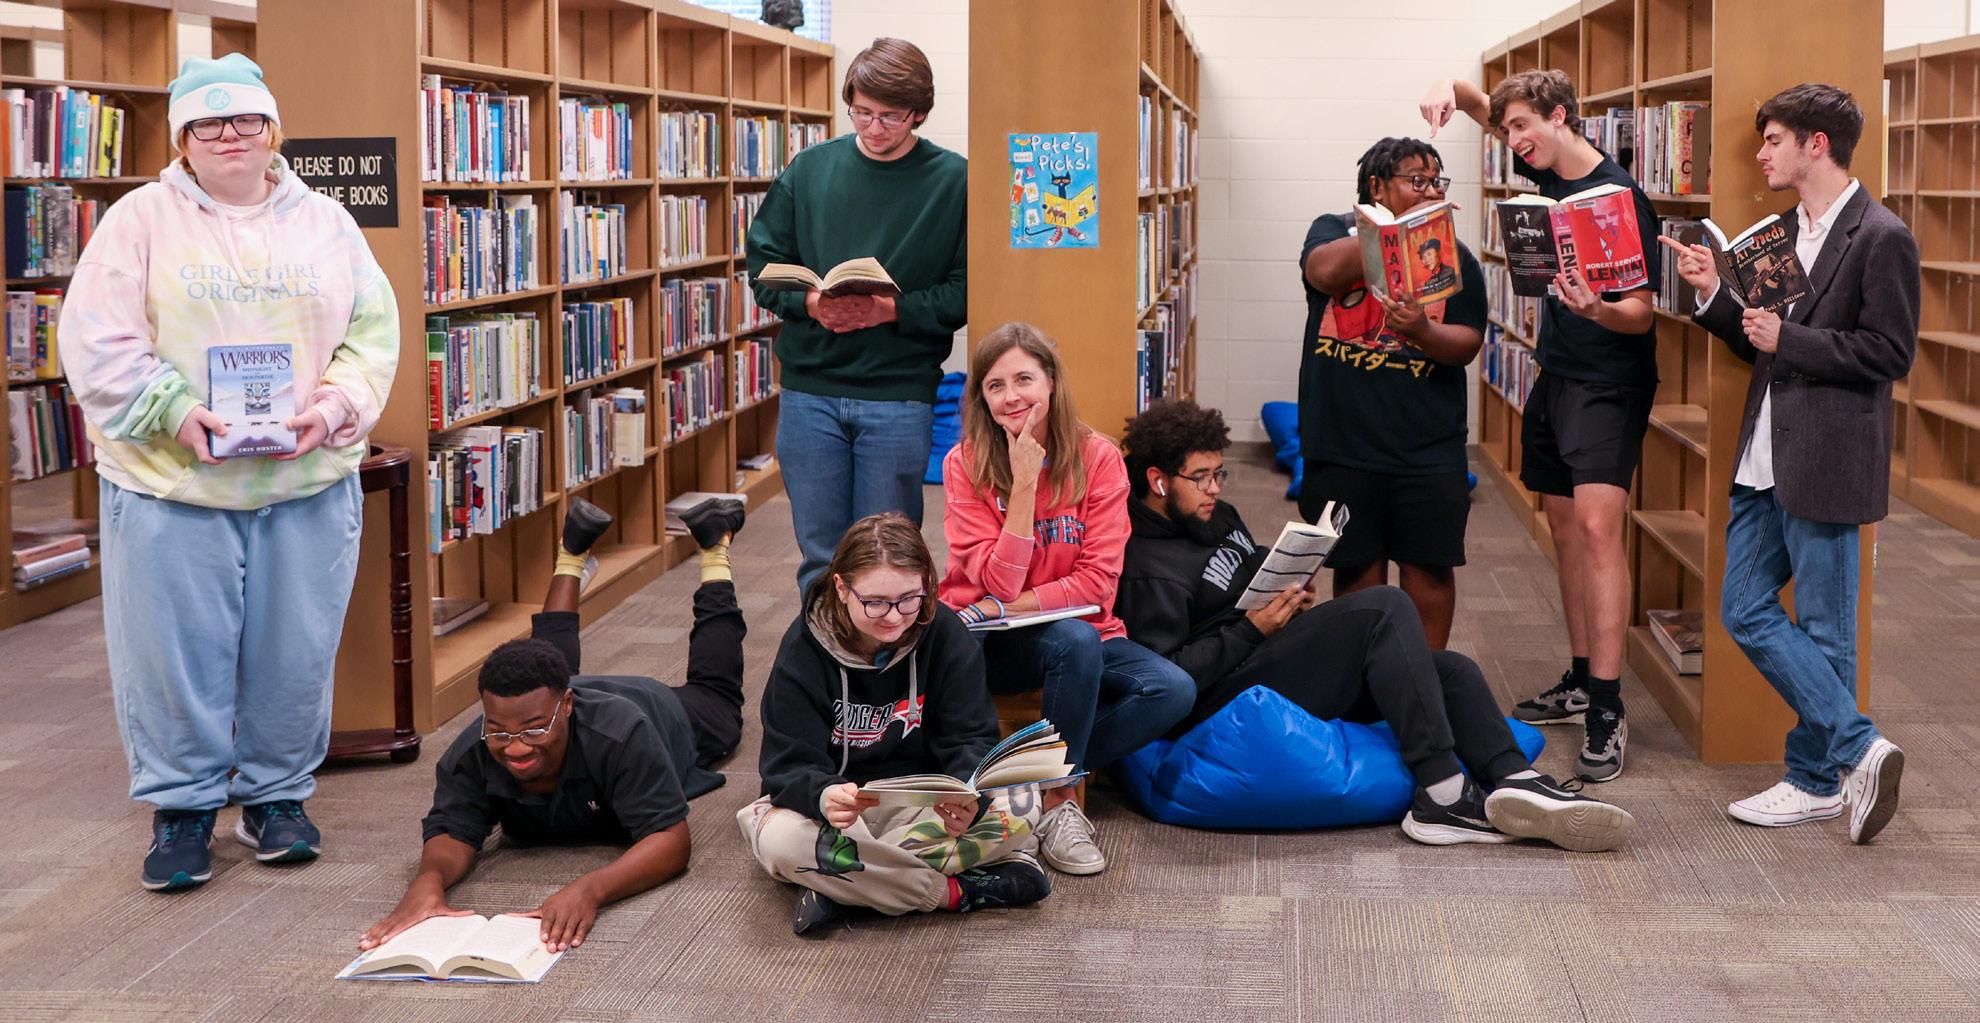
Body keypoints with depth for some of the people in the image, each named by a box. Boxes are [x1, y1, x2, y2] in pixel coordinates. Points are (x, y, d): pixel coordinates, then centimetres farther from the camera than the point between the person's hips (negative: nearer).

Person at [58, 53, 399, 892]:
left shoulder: (324, 223, 10)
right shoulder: (141, 220, 1)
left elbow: (372, 333, 7)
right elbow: (98, 341, -4)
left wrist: (334, 409, -10)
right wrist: (173, 411, -17)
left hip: (308, 482, 2)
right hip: (170, 485, -2)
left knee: (295, 654, 8)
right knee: (177, 654, 2)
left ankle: (277, 793, 24)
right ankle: (182, 805, 17)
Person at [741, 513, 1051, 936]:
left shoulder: (946, 635, -8)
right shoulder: (804, 648, -14)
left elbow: (970, 741, -11)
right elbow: (791, 764, -18)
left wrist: (969, 796, -36)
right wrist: (824, 796, -44)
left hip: (927, 803, 2)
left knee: (1018, 809, -28)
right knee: (778, 838, -36)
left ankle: (842, 887, -27)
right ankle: (959, 892, -27)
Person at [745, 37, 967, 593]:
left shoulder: (953, 181, -3)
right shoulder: (810, 170, 5)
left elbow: (967, 288, -5)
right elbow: (764, 263, 8)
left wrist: (895, 310, -19)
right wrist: (808, 303, -11)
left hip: (899, 395, -2)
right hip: (810, 388, 2)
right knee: (819, 555, 10)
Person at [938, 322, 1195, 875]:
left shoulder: (1097, 457, -5)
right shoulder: (966, 464, -8)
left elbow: (1098, 581, -10)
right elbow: (1000, 582, -16)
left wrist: (1004, 609, -17)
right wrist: (1023, 484, -21)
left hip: (1080, 630, 3)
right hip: (989, 645, -3)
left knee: (1173, 689, -22)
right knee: (1074, 641, -35)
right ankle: (1058, 804, -18)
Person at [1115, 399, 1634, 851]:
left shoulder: (1216, 517, 17)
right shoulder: (1147, 569, -13)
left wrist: (1290, 593, 9)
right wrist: (1253, 629, -18)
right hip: (1225, 699, -11)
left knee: (1452, 670, -3)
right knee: (1385, 607, -25)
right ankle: (1441, 794, -31)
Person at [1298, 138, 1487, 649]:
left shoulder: (1453, 257, 8)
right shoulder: (1335, 230, 6)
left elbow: (1466, 343, -2)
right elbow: (1325, 271, -18)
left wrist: (1422, 332, -24)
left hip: (1427, 448, 1)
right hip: (1343, 440, -1)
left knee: (1428, 569, 3)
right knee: (1357, 570, 7)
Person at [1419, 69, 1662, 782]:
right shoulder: (1547, 172, 5)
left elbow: (1642, 313, -18)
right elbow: (1485, 107, 19)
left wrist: (1596, 310, -40)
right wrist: (1450, 89, -3)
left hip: (1610, 383, -8)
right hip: (1554, 376, 9)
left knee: (1597, 525, -19)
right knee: (1565, 528, 12)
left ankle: (1607, 710, -23)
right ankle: (1579, 681, 21)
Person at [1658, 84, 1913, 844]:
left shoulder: (1881, 239, -12)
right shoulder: (1787, 231, 14)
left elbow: (1890, 354, -16)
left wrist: (1789, 338, -18)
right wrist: (1714, 297, 2)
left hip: (1827, 466, -9)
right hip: (1766, 460, 9)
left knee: (1820, 629, -1)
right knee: (1746, 611, 7)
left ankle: (1818, 780, 10)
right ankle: (1859, 747, 12)